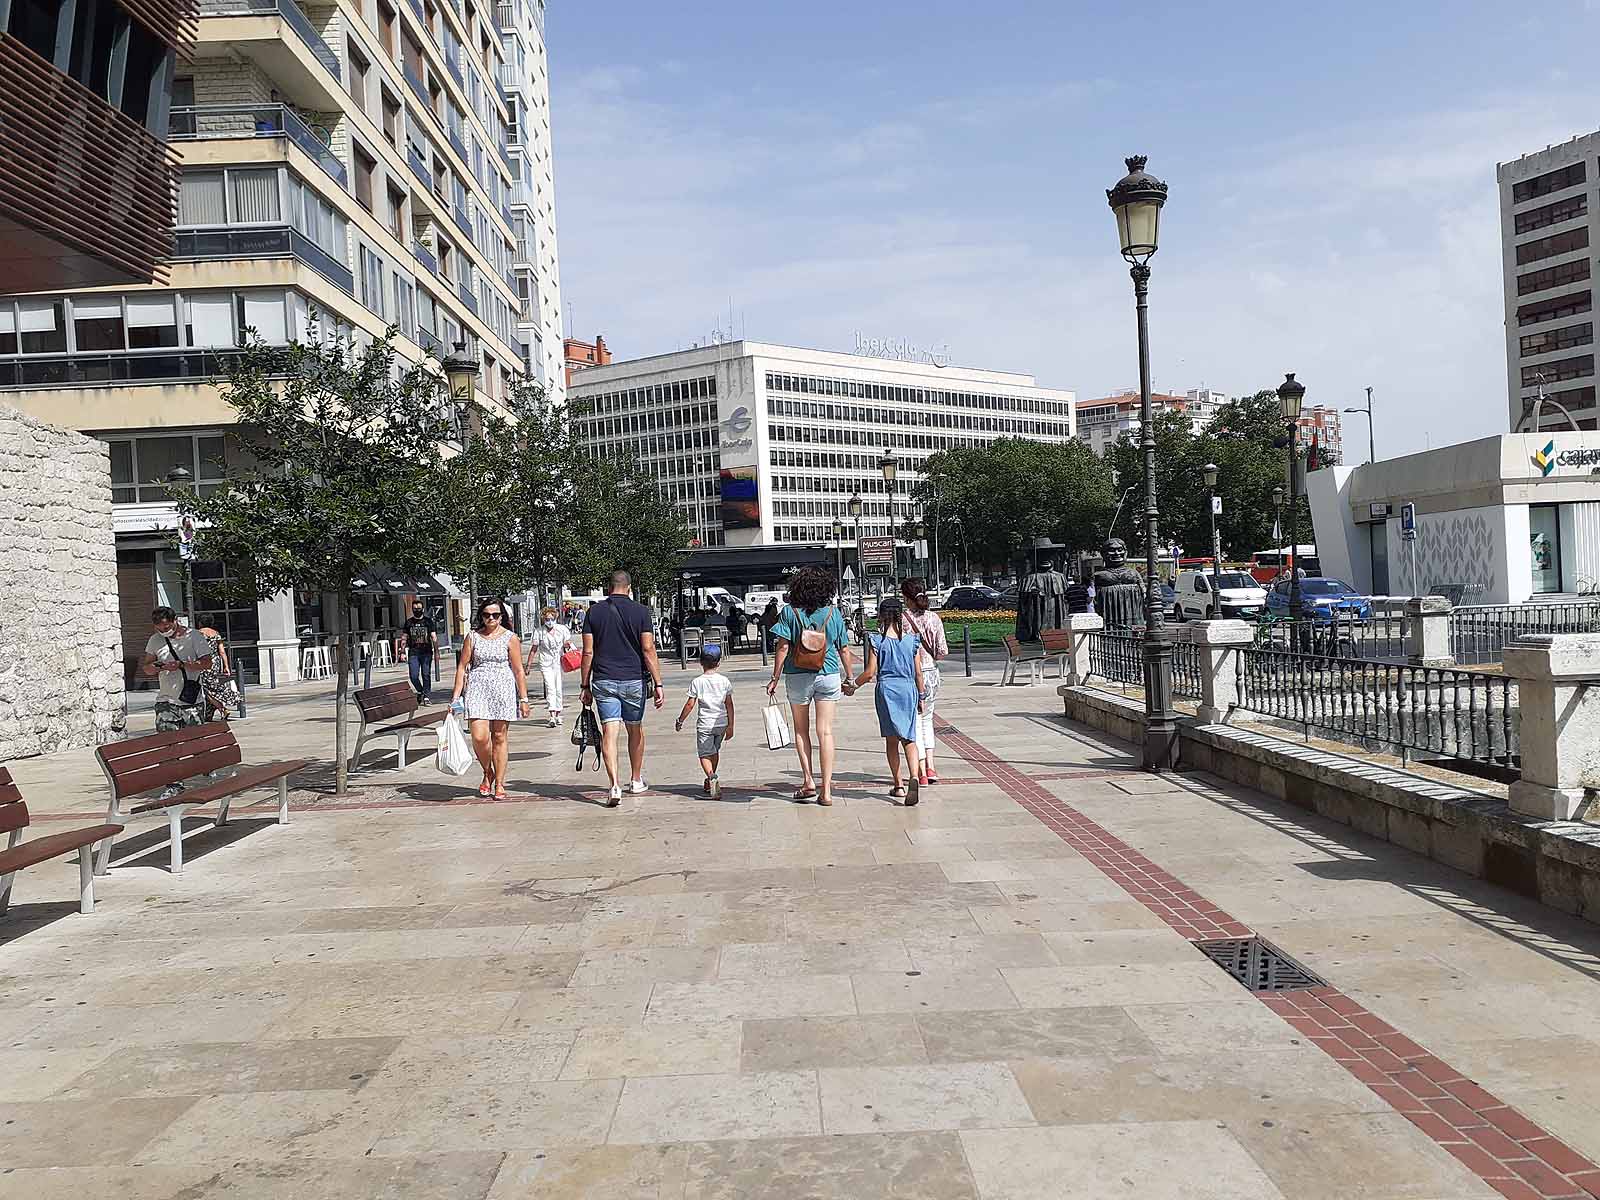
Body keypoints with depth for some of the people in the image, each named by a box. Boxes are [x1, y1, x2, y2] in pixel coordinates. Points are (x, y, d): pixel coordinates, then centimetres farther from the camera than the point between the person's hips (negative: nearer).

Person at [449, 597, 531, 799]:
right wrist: (456, 695, 2)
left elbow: (518, 671, 1)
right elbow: (462, 666, 8)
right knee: (479, 737, -11)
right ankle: (487, 773, 15)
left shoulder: (510, 638, 2)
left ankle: (499, 783, 15)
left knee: (500, 737, 4)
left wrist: (523, 699, -2)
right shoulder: (472, 636, 7)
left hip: (504, 689, -1)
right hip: (477, 688, 1)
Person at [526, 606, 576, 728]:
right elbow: (533, 649, 6)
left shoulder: (562, 629, 3)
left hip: (559, 662, 2)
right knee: (550, 688, -15)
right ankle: (552, 717, -23)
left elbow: (567, 644, 12)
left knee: (558, 689, 5)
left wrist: (568, 644, -13)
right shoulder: (539, 632, 0)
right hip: (545, 663, -2)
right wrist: (528, 665, 4)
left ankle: (558, 715, 19)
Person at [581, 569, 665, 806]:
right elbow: (648, 650, -8)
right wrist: (658, 684, -7)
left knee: (609, 733, -4)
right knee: (635, 730, 17)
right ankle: (636, 780, 31)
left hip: (604, 681, 0)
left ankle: (615, 786, -17)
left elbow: (588, 652, 0)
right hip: (634, 680, 0)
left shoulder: (594, 611, 1)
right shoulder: (640, 611, -3)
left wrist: (586, 686, 6)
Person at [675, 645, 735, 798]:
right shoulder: (725, 681, 0)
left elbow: (690, 704, -6)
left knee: (705, 754, -1)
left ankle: (712, 777, -29)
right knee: (715, 751, 22)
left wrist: (680, 720, 7)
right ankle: (710, 782, 34)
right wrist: (730, 726, 7)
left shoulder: (697, 682, -7)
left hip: (704, 724, -3)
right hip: (721, 723, 3)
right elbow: (729, 704, 1)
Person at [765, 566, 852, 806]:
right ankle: (826, 790, 1)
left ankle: (808, 781, 9)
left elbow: (783, 647, -9)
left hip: (797, 676, -1)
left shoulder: (789, 612, -6)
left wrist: (775, 679, -2)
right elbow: (844, 649, 5)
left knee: (801, 730, 15)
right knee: (825, 731, 2)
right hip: (828, 675, 1)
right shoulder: (833, 613, 0)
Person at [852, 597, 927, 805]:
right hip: (908, 689, 2)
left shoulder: (876, 640, -5)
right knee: (909, 738, 2)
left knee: (891, 739, 10)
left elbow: (870, 673, -6)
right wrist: (920, 697, 15)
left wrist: (853, 685, 10)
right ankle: (914, 778, -22)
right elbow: (918, 673, 5)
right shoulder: (912, 640, 2)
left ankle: (898, 785, 14)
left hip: (886, 690, -1)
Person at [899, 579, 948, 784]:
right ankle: (930, 768, 17)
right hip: (931, 674, 4)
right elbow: (943, 653, -2)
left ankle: (922, 773, 3)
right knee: (926, 719, 22)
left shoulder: (901, 619, -11)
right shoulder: (934, 618, -1)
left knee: (914, 723, 4)